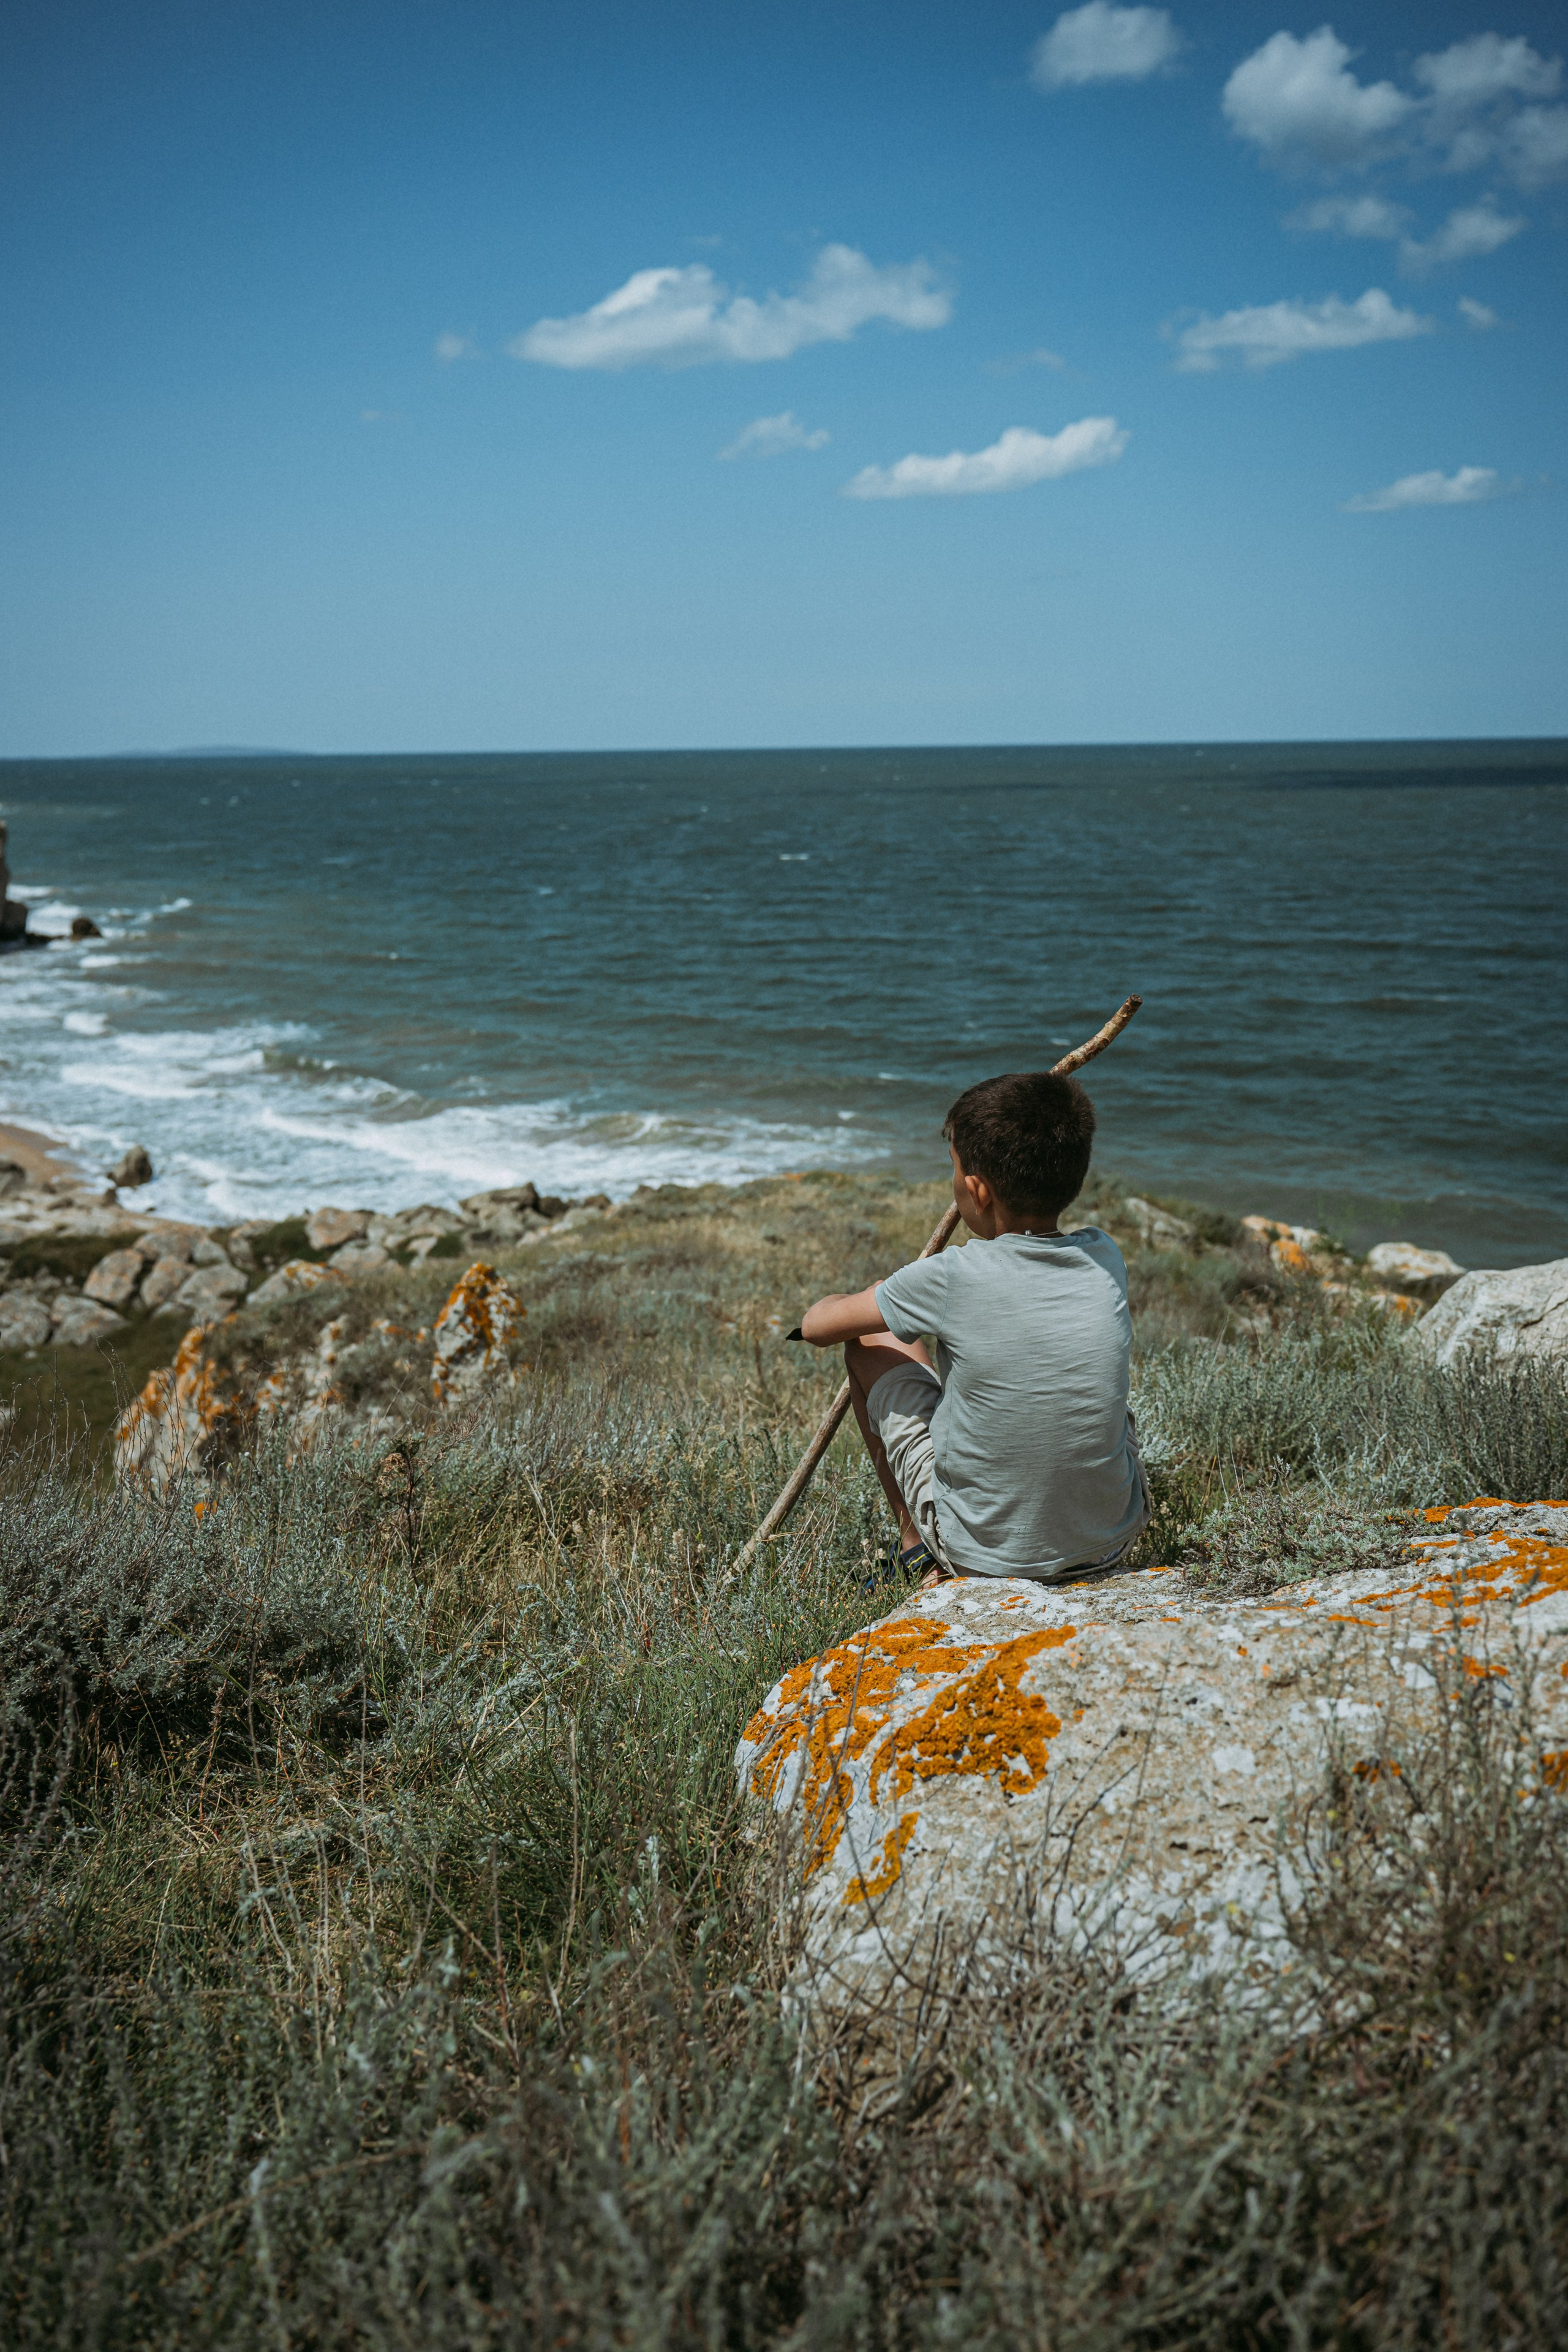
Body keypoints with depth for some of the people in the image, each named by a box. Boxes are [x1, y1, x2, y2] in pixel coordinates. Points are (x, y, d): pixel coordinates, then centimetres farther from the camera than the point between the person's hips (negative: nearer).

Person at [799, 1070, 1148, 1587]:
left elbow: (817, 1325, -3)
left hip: (982, 1551, -3)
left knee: (872, 1339, 12)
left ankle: (915, 1546, 25)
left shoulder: (950, 1279, -19)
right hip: (1111, 1544, 3)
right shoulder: (1105, 1260, -7)